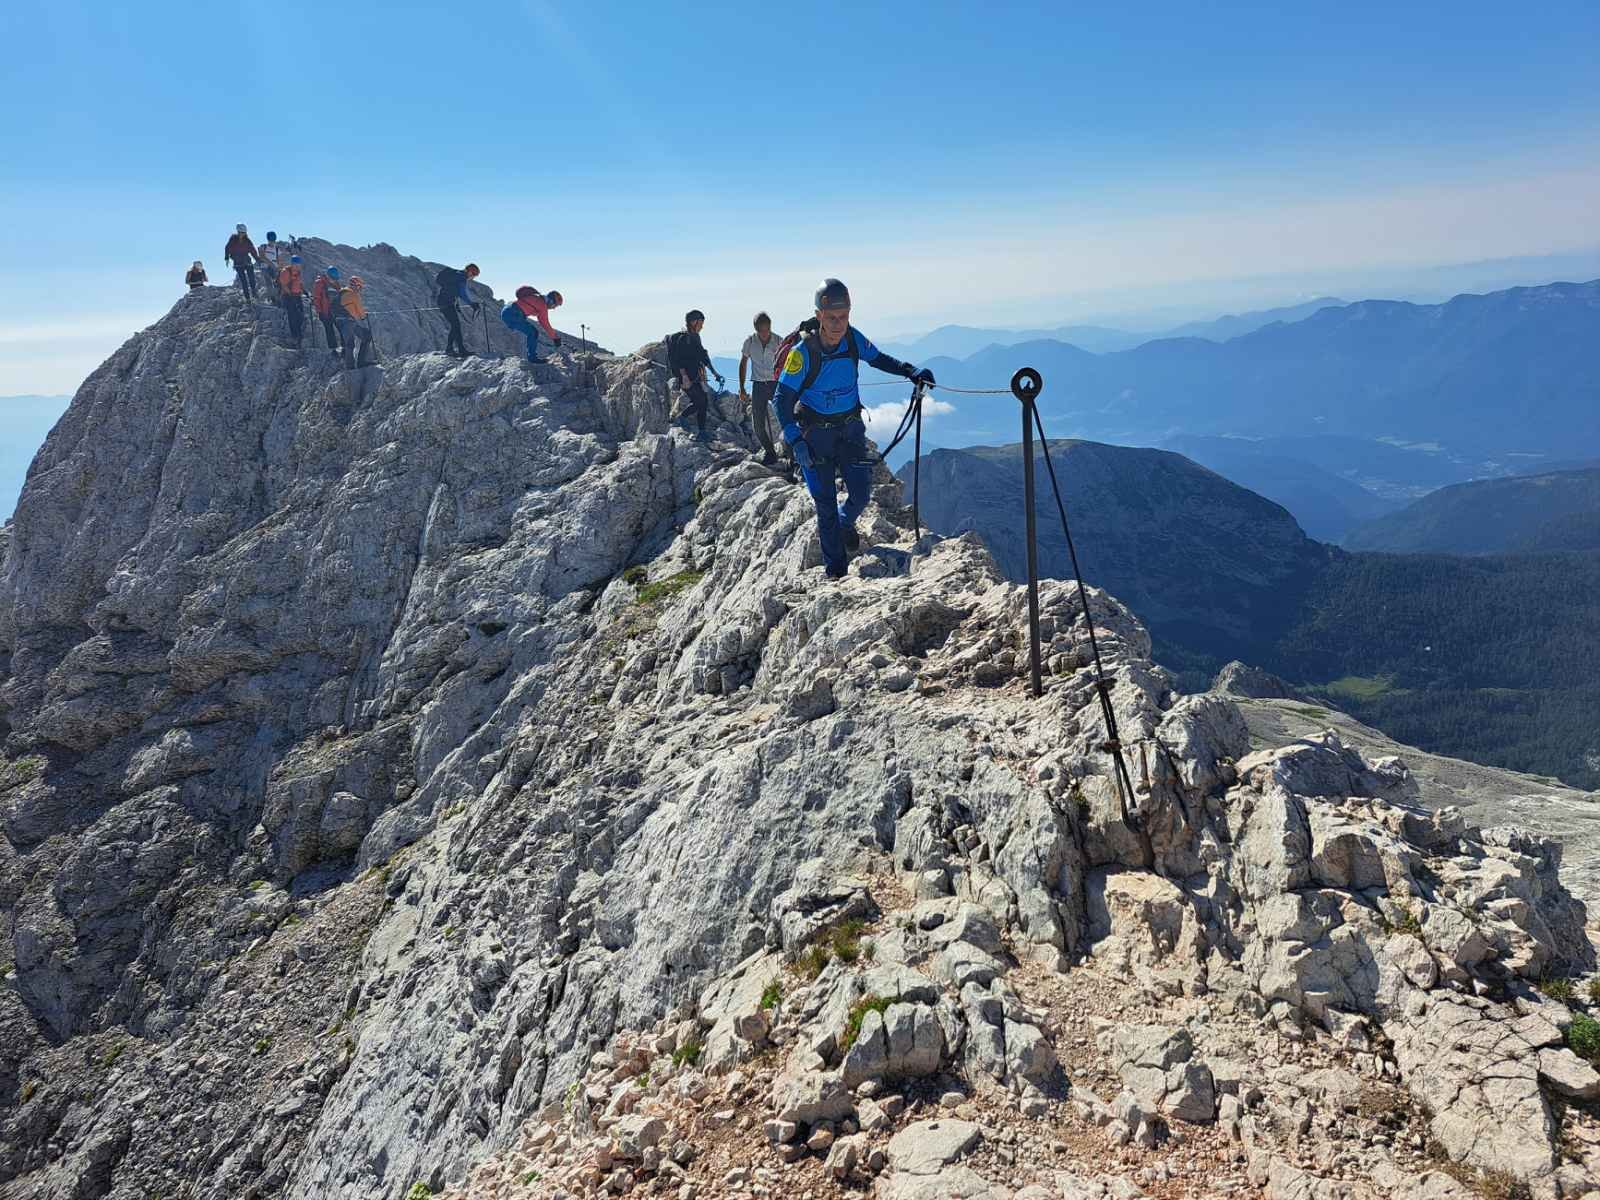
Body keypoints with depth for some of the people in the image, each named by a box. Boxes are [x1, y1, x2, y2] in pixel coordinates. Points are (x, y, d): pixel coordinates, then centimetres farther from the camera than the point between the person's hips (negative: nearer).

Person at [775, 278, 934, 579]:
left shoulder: (854, 339, -10)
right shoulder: (803, 352, -22)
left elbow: (878, 359, 11)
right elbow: (783, 398, -17)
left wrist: (911, 371, -2)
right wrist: (795, 441, -27)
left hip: (850, 429, 4)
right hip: (815, 435, -3)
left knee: (861, 494, 1)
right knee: (826, 503, 0)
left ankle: (844, 523, 37)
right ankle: (835, 571, 12)